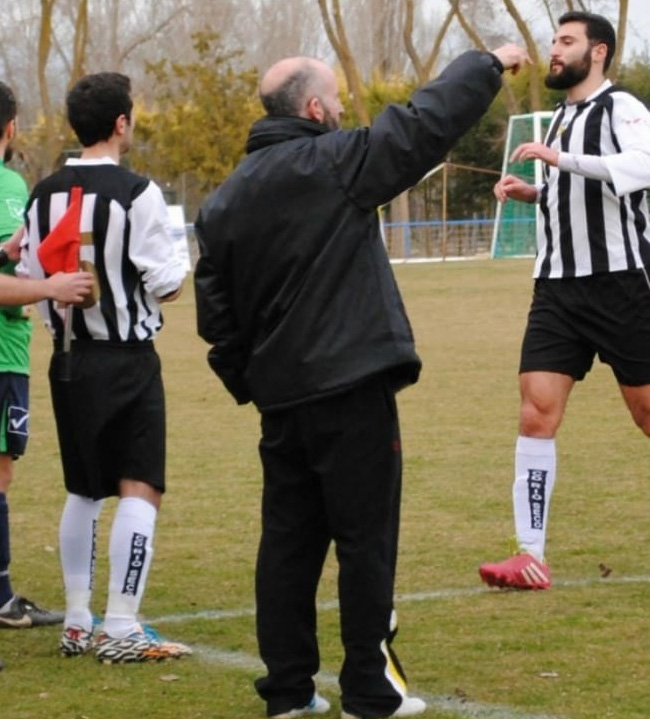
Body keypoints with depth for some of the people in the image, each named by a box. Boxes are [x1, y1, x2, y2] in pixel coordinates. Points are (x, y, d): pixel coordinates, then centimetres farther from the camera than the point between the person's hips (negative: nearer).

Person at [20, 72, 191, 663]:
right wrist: (177, 276, 9)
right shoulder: (137, 194, -14)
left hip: (69, 361, 6)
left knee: (83, 492, 17)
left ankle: (77, 624, 20)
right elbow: (166, 282, -13)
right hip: (128, 359, -6)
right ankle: (121, 629, -7)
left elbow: (31, 278, 5)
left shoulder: (43, 196, 3)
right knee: (140, 490, -2)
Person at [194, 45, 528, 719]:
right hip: (350, 387, -7)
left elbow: (214, 306, 11)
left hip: (278, 394, 7)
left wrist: (247, 378, 17)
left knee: (289, 538, 11)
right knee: (365, 538, -1)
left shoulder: (226, 199, 11)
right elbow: (426, 122, -8)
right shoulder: (332, 163, -10)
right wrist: (489, 64, 4)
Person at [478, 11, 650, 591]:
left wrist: (562, 158, -31)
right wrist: (533, 194, 12)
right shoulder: (563, 117, 18)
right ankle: (531, 556, -6)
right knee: (536, 414, -5)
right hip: (559, 287, 7)